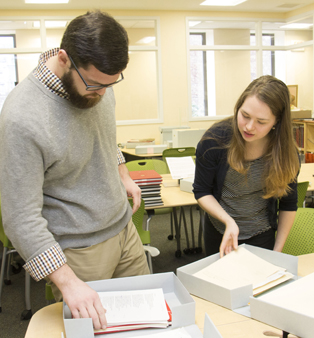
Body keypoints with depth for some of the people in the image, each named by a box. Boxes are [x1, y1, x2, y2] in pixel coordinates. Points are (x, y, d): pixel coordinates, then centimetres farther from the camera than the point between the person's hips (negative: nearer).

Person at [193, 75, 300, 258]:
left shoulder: (287, 152, -17)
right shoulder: (215, 139, -21)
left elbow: (289, 204, -3)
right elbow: (201, 191, -11)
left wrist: (277, 251, -4)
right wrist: (228, 221, -25)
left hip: (262, 236, 0)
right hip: (218, 230, 0)